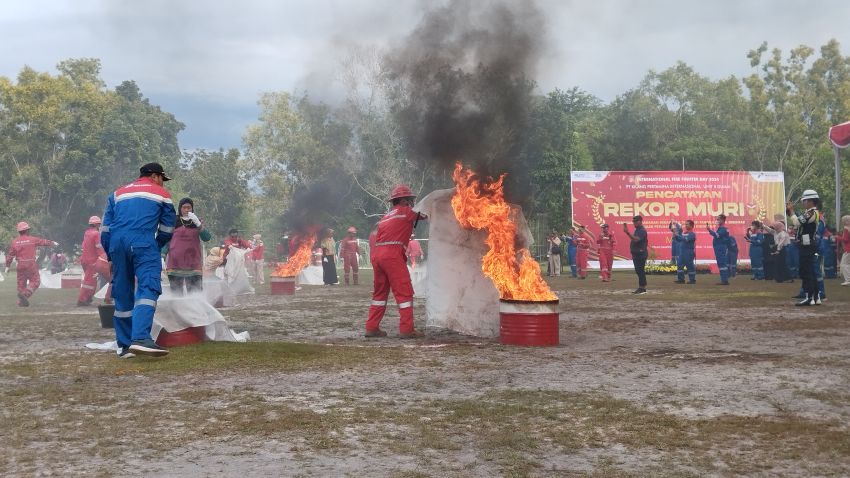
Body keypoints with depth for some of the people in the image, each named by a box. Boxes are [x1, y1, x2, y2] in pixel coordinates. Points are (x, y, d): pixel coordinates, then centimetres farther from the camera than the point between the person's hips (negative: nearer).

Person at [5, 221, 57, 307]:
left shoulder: (14, 241, 3)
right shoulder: (32, 239, -5)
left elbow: (10, 255, 4)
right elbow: (44, 242, 9)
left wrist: (7, 266, 11)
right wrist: (53, 243, 26)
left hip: (20, 265, 4)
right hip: (31, 264, -4)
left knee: (21, 283, 11)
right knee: (35, 281, 3)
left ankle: (21, 302, 11)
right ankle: (25, 294, -19)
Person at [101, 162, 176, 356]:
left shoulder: (118, 193, 28)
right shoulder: (160, 193, 17)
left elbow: (106, 226, 21)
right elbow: (168, 227, 15)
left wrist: (110, 254, 22)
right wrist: (157, 246, 28)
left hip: (117, 245, 5)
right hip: (143, 243, -5)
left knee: (122, 295, 11)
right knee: (148, 288, -15)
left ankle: (124, 346, 13)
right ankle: (141, 339, -34)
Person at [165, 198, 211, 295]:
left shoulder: (197, 223, 10)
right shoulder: (174, 222, 7)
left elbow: (207, 238, -5)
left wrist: (198, 223, -16)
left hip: (193, 265, 0)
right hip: (175, 265, 0)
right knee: (176, 294, 0)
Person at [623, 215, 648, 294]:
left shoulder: (642, 231, -14)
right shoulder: (637, 230, 18)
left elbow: (636, 239, -29)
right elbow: (633, 239, 27)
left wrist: (628, 232, -32)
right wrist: (627, 231, 18)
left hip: (641, 254, -10)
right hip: (636, 254, 10)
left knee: (640, 271, -8)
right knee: (638, 271, 12)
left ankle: (643, 288, -6)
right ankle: (641, 288, 18)